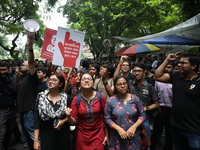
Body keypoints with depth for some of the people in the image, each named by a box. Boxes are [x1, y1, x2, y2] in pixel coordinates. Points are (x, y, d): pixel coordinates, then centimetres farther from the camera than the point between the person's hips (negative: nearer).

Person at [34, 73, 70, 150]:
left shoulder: (66, 98, -6)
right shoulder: (41, 97, -5)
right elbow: (37, 119, -6)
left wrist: (63, 121, -14)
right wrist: (36, 140, -8)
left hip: (63, 135, 0)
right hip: (46, 135, 0)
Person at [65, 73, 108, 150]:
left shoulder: (100, 97, -12)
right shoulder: (76, 99, -9)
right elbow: (74, 122, -6)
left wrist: (106, 134, 3)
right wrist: (69, 116, -27)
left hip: (98, 134, 0)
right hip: (81, 135, 1)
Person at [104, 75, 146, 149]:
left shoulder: (135, 99, -2)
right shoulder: (110, 101, -5)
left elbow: (142, 115, 1)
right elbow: (107, 118, -4)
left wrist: (134, 127, -11)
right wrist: (119, 129, -15)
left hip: (133, 136, 1)